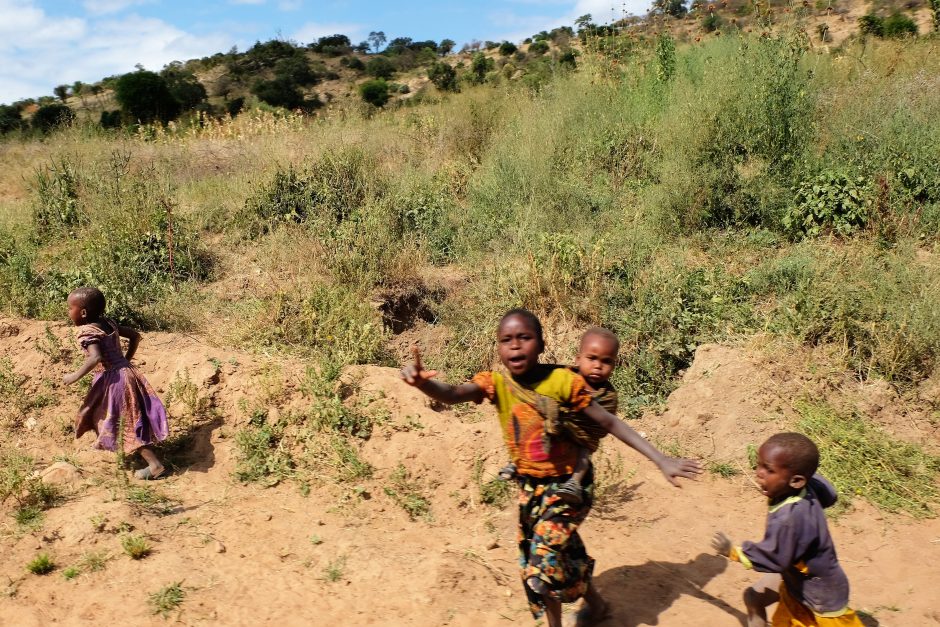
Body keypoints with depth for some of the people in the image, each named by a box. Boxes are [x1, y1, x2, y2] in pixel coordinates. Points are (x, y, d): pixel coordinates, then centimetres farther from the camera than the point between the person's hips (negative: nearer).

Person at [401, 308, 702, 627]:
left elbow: (609, 422, -16)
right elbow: (450, 394, -33)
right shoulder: (496, 384, -15)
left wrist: (661, 460, -19)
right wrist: (421, 381, -57)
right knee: (562, 552, 18)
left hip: (569, 484, -4)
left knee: (545, 558, -10)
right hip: (529, 485, 4)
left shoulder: (563, 380, -21)